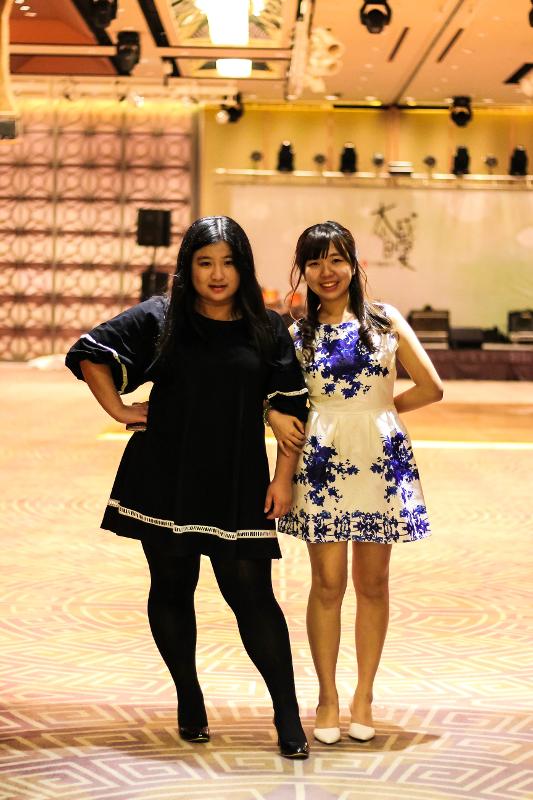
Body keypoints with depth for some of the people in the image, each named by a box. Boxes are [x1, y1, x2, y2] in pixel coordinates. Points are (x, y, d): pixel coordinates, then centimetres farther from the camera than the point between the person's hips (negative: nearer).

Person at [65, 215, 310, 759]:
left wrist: (283, 478, -1)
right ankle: (189, 701, 26)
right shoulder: (159, 318, 1)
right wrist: (119, 410, -1)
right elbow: (89, 353, 6)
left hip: (237, 484, -1)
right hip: (165, 480, 1)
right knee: (171, 589, 9)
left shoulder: (268, 330, 3)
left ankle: (288, 716, 3)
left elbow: (291, 408, 4)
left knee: (252, 594, -4)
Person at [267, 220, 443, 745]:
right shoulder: (297, 336, 7)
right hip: (323, 465, 0)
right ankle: (328, 697, 13)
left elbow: (430, 388, 4)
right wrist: (276, 417, -3)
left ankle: (363, 697, 18)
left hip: (382, 463, 0)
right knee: (328, 583, 0)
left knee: (373, 583, 6)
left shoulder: (386, 321, 5)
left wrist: (379, 409, 7)